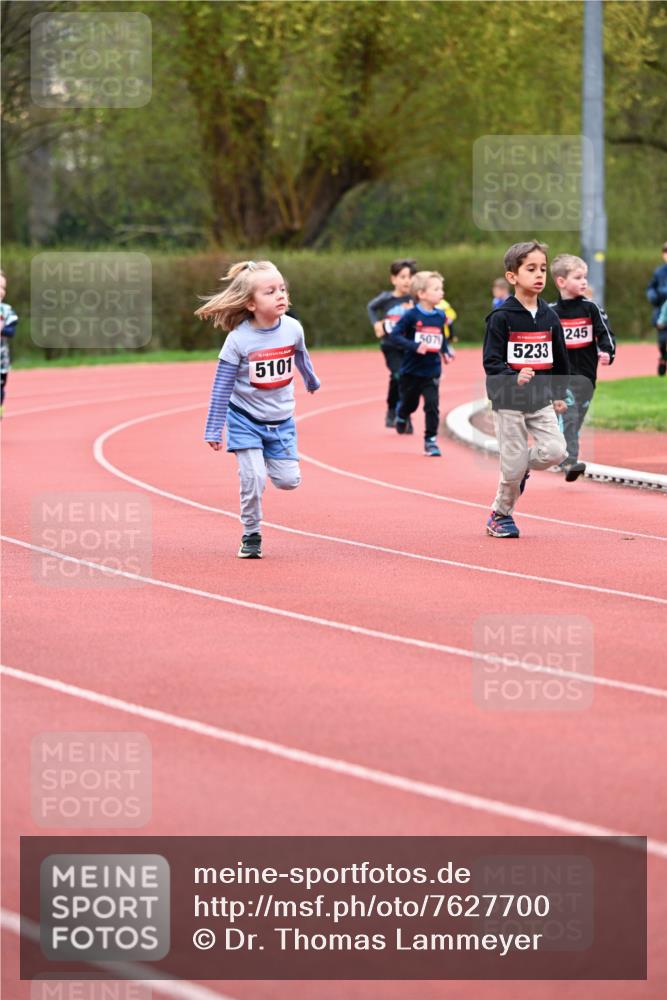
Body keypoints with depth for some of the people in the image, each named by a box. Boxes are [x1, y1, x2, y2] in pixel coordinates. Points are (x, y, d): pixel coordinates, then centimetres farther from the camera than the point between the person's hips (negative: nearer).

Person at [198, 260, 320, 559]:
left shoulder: (293, 329, -10)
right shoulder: (238, 340, -21)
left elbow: (300, 358, 14)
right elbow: (222, 388, -13)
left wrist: (312, 383, 33)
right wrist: (213, 431, -11)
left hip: (281, 420, 3)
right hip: (246, 419, -3)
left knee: (288, 480, 1)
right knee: (253, 479, -12)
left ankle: (266, 458, 33)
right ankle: (251, 536, 8)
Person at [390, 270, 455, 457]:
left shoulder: (440, 316, 1)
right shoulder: (411, 315, -14)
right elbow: (395, 335, -17)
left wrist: (446, 352, 3)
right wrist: (415, 346, -28)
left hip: (432, 371, 2)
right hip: (411, 371, -2)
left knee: (432, 405, -9)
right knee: (409, 403, 15)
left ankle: (430, 440, 0)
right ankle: (401, 416, 50)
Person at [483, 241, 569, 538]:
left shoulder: (549, 317, 6)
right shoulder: (501, 317, -10)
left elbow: (560, 359, 17)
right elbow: (491, 362, -13)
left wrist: (559, 395, 18)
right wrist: (515, 377, -30)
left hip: (541, 401, 4)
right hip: (509, 402, -4)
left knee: (555, 451, -13)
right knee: (514, 466, -3)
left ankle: (521, 467, 18)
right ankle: (500, 514, 21)